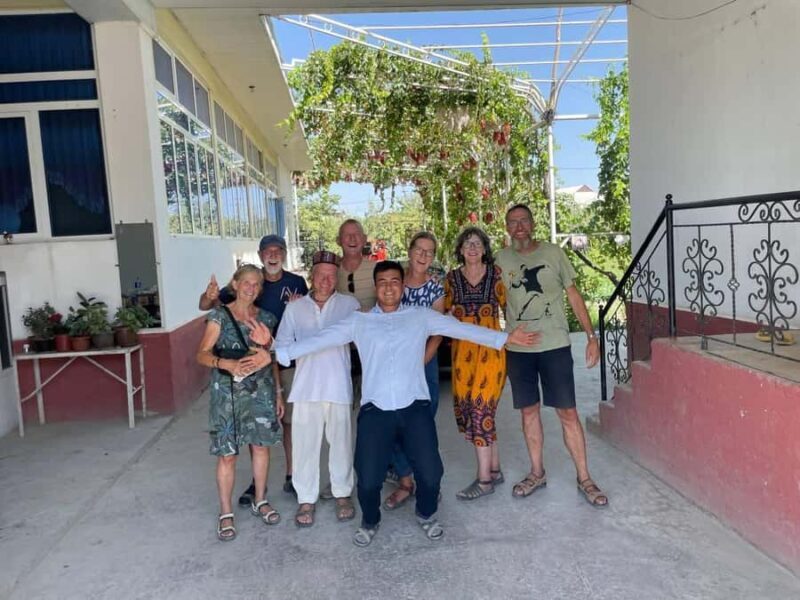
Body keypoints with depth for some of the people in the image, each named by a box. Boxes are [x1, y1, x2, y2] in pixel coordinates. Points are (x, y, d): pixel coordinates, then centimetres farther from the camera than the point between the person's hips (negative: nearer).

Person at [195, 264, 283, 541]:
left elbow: (271, 359, 10)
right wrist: (228, 364, -28)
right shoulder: (219, 316, -6)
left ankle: (259, 501, 29)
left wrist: (278, 393, 4)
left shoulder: (265, 318, 6)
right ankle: (225, 513, 16)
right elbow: (202, 354, -12)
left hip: (262, 391, 4)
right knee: (227, 454, 2)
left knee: (261, 445, 11)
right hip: (228, 394, -3)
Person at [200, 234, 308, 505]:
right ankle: (257, 481, 22)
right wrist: (209, 296, -32)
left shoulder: (297, 283, -3)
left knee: (290, 420, 10)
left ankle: (291, 477, 25)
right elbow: (205, 306, -8)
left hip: (289, 362, 0)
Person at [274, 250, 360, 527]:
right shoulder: (295, 308, 8)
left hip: (338, 386, -1)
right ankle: (306, 498, 22)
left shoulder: (350, 304, 3)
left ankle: (343, 493, 29)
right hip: (306, 387, 1)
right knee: (305, 443, 5)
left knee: (341, 441, 10)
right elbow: (282, 344, 6)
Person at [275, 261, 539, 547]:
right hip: (375, 409, 0)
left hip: (415, 407, 0)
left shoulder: (421, 316, 9)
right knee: (368, 477, -2)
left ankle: (427, 515, 34)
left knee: (430, 472, -1)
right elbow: (320, 340, 3)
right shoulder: (358, 321, 8)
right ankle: (369, 521, 31)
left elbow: (461, 328, 8)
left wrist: (505, 337, 5)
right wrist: (276, 353, -5)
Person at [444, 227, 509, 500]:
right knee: (465, 408, 6)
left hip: (490, 347, -4)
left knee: (480, 407, -8)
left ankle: (484, 479, 3)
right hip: (462, 349, 4)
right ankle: (495, 469, 22)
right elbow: (444, 312, 16)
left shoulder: (496, 273, 1)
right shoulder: (452, 278, 8)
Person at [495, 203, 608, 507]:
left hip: (555, 346, -2)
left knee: (567, 412, 1)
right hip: (518, 349, 2)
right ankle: (537, 473, 26)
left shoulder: (553, 253, 0)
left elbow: (574, 296, 3)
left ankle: (584, 478, 14)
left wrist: (591, 336, -2)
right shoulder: (501, 259, 4)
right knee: (529, 411, 11)